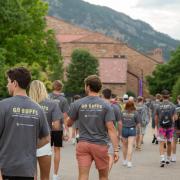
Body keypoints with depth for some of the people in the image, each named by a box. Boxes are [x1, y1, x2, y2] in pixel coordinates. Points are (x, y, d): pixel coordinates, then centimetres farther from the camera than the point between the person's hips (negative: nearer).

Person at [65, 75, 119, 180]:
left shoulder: (77, 104, -2)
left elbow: (69, 123, 10)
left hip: (83, 144, 0)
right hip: (100, 145, 0)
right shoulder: (106, 106, -4)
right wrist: (116, 149, -9)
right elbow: (111, 129, -10)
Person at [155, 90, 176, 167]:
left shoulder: (159, 106, -3)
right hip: (170, 127, 1)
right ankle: (168, 159, 27)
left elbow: (156, 118, 3)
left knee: (161, 143, -2)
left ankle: (162, 158, -21)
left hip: (161, 127, -1)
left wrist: (157, 127, 16)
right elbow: (174, 117, -5)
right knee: (169, 143, 15)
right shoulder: (172, 106, -3)